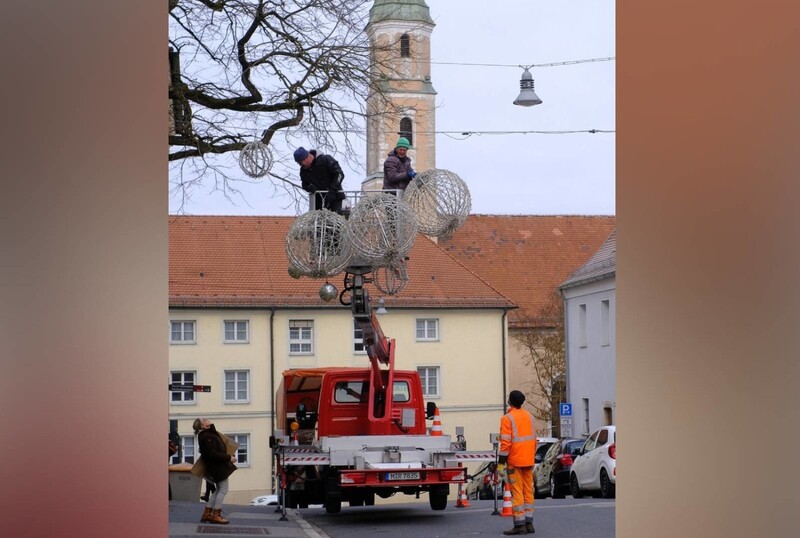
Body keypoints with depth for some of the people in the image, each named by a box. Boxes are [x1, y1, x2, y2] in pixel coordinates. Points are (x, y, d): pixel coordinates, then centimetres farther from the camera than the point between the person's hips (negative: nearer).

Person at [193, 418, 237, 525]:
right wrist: (229, 458, -19)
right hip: (218, 467, -10)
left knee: (219, 490, 16)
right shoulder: (207, 437, -20)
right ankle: (216, 515, -2)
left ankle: (207, 513, 19)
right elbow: (213, 454, -25)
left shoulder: (210, 433, 12)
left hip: (217, 466, 10)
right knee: (223, 489, -5)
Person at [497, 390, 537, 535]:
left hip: (515, 461, -6)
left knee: (517, 492, -4)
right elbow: (534, 439, 15)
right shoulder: (529, 416, 11)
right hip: (528, 461, 6)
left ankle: (520, 525, -5)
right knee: (528, 491, 11)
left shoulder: (507, 418, -10)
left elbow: (506, 443, -15)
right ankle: (529, 523, 13)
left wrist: (501, 463, -13)